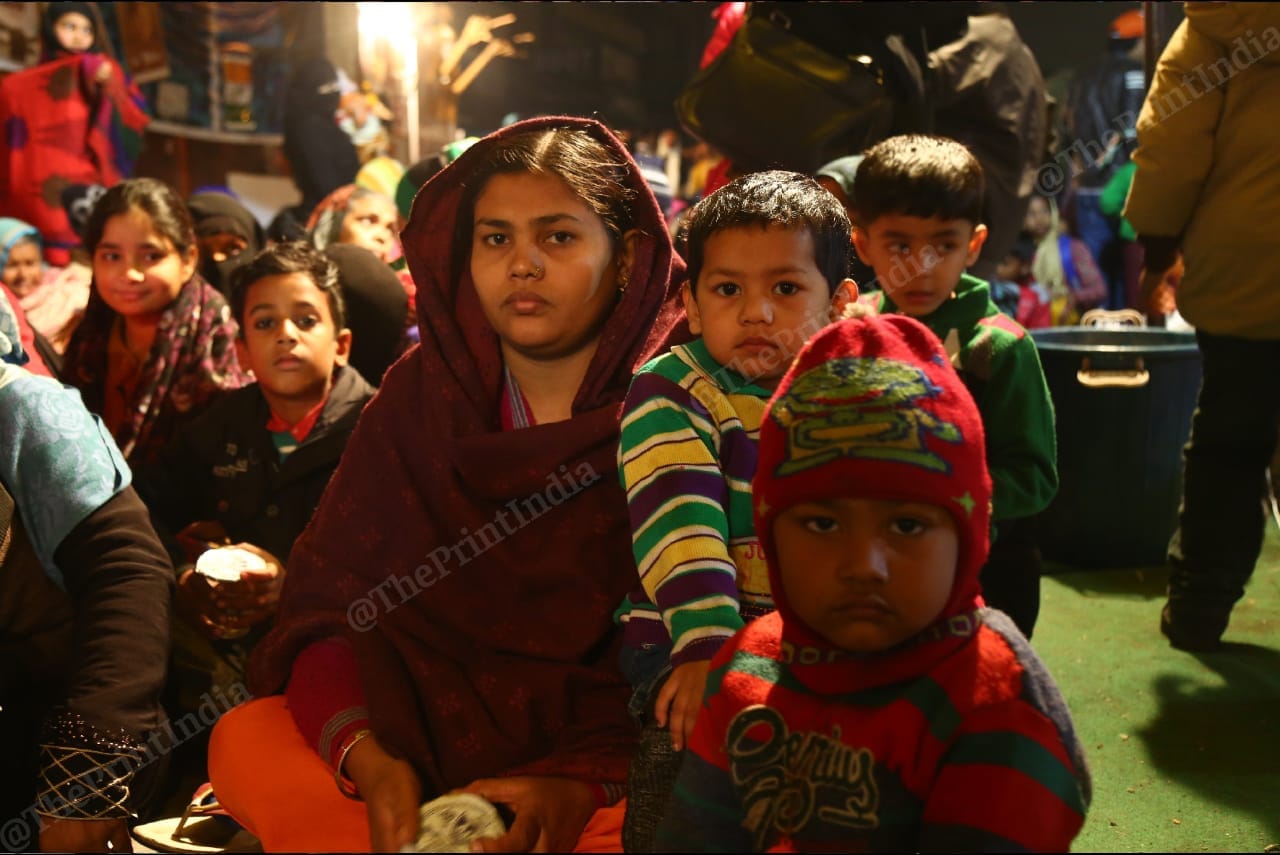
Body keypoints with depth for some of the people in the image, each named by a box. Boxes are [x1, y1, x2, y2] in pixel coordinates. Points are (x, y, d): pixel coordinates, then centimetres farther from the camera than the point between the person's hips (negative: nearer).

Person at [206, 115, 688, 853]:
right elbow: (333, 605, -1)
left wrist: (584, 780, -25)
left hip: (627, 758, -2)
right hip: (440, 734, 3)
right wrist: (371, 757, -20)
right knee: (244, 743, -18)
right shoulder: (419, 399, 3)